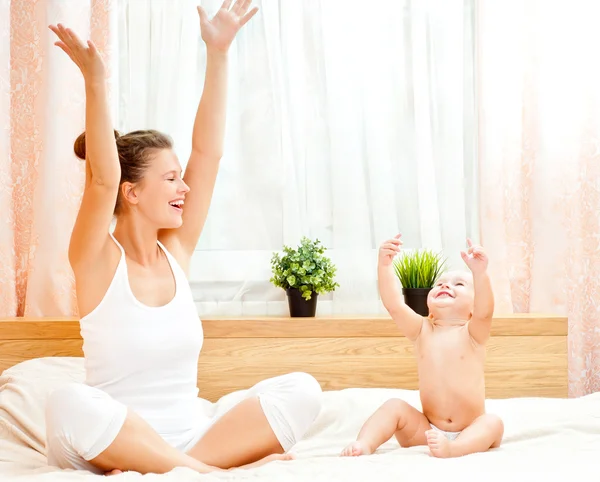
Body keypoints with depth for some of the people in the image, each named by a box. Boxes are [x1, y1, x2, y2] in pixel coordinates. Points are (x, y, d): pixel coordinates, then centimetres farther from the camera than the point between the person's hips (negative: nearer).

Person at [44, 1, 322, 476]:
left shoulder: (176, 249, 6)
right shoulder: (99, 262, -6)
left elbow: (207, 155, 0)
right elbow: (103, 180, -25)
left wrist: (218, 53, -4)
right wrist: (95, 81, -34)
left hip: (190, 435, 5)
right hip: (116, 445, -4)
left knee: (301, 389, -17)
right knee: (70, 404, -37)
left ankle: (156, 470, -21)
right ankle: (212, 470, -27)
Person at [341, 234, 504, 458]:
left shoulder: (472, 333, -5)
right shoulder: (422, 331, 3)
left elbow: (484, 310, -27)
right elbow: (393, 305, -12)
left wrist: (480, 272, -44)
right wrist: (385, 265, -25)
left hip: (470, 432, -3)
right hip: (427, 430, 3)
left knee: (493, 423, -29)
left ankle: (452, 448, -50)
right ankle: (365, 443, -25)